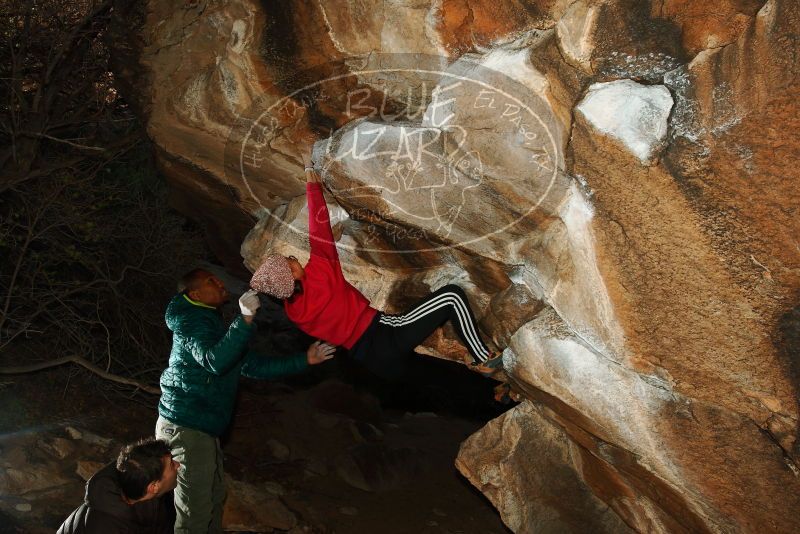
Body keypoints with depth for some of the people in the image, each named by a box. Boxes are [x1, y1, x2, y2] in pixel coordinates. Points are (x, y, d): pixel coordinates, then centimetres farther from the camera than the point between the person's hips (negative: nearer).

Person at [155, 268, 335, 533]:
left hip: (203, 430, 10)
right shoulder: (192, 322, -12)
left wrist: (303, 360, 17)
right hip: (186, 429, -10)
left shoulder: (213, 324, 19)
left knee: (214, 499, 20)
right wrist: (245, 320, -39)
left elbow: (253, 365, 22)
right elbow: (215, 362, -32)